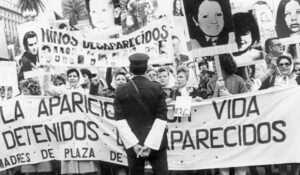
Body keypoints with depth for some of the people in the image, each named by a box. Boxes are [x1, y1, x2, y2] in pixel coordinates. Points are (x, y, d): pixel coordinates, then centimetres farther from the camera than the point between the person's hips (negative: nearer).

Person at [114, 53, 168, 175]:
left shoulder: (121, 91, -2)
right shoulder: (157, 88, -4)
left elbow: (120, 120, -8)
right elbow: (161, 118, -9)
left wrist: (134, 144, -11)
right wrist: (150, 144, -11)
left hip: (132, 144, 1)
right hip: (157, 143, -1)